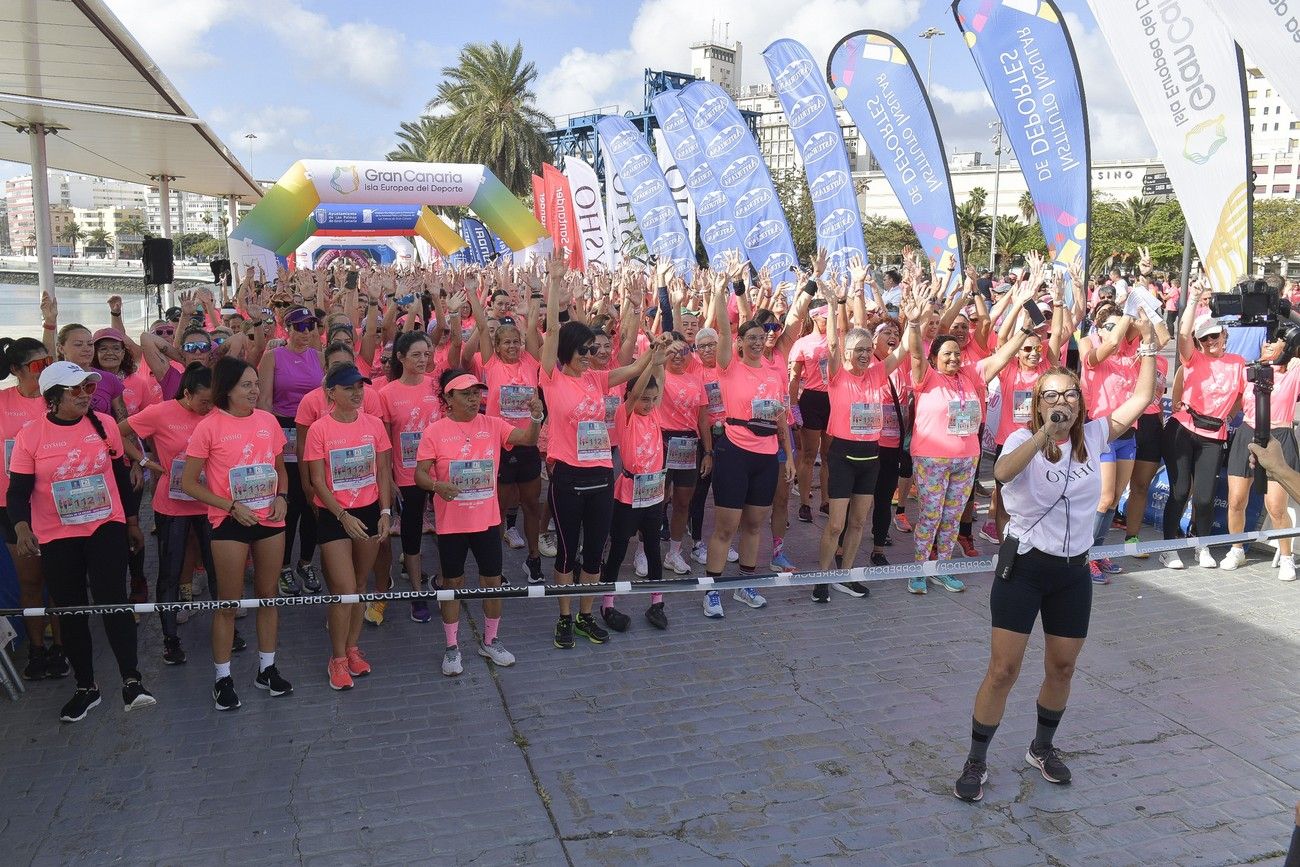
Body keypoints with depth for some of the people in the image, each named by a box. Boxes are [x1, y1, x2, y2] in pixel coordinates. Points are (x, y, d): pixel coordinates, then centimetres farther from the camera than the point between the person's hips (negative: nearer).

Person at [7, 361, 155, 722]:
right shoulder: (30, 436, -7)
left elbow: (121, 476, 9)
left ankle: (132, 681, -10)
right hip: (56, 537, 0)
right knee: (71, 611, 9)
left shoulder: (105, 424, -1)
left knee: (113, 599, -13)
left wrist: (132, 522, 15)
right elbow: (18, 491, -6)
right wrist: (22, 527, -24)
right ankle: (85, 687, 23)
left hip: (107, 527, 0)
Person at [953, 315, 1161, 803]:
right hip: (1024, 565, -4)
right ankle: (976, 762, 11)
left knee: (1062, 667, 15)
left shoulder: (1093, 436, 2)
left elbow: (1142, 398, 4)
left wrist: (1148, 345, -1)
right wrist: (1044, 434, -42)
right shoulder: (1024, 439, -11)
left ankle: (1043, 748, 38)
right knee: (1004, 669, -3)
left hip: (1074, 570, 5)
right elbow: (1002, 473, -33)